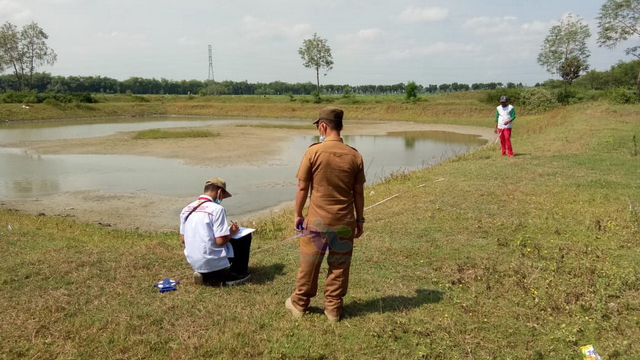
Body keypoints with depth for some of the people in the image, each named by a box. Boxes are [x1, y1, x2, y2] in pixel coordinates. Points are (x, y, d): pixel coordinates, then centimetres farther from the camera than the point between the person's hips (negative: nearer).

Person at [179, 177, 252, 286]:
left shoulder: (186, 209, 5)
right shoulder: (217, 209, -15)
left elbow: (183, 239, 12)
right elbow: (221, 241, -20)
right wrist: (231, 233, 2)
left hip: (194, 263, 7)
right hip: (214, 263, -7)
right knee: (245, 237, 11)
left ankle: (206, 276, 20)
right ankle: (236, 274, 14)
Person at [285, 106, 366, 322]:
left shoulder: (314, 152, -11)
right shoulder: (354, 155, -4)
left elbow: (302, 187, -7)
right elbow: (358, 192, 1)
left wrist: (298, 214, 5)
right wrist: (359, 219, 13)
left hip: (317, 220, -2)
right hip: (344, 222, 2)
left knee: (309, 265, 14)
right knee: (339, 267, 14)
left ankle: (299, 304, 30)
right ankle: (333, 309, 25)